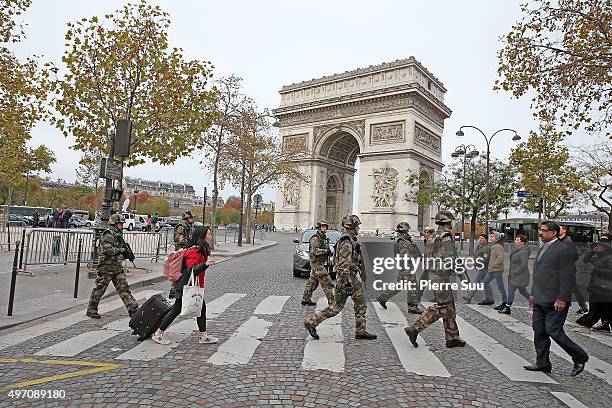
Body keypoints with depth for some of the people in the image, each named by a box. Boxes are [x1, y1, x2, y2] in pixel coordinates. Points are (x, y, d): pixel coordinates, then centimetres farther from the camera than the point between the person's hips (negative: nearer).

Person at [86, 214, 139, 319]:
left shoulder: (119, 236, 14)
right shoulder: (107, 236, -12)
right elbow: (108, 250, -25)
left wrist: (126, 253, 6)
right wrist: (122, 250, -19)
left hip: (117, 267, 8)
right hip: (106, 267, -8)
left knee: (124, 288, 4)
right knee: (99, 289, 5)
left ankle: (133, 309, 3)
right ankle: (91, 309, 22)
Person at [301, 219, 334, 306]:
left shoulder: (323, 238, 17)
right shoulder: (315, 239, -13)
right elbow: (314, 250, -23)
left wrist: (328, 251, 6)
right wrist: (325, 251, -28)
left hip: (321, 263, 10)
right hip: (317, 263, -10)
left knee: (312, 281, 13)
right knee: (326, 282, -9)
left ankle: (305, 299, 21)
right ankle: (331, 300, -6)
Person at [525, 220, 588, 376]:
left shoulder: (562, 250, -11)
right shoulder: (543, 248, 17)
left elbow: (567, 277, -16)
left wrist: (562, 299, -20)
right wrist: (533, 294, 20)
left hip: (555, 302, -9)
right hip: (540, 301, 9)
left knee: (553, 331, -5)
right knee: (539, 332, 10)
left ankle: (580, 358, 17)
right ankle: (543, 363, 20)